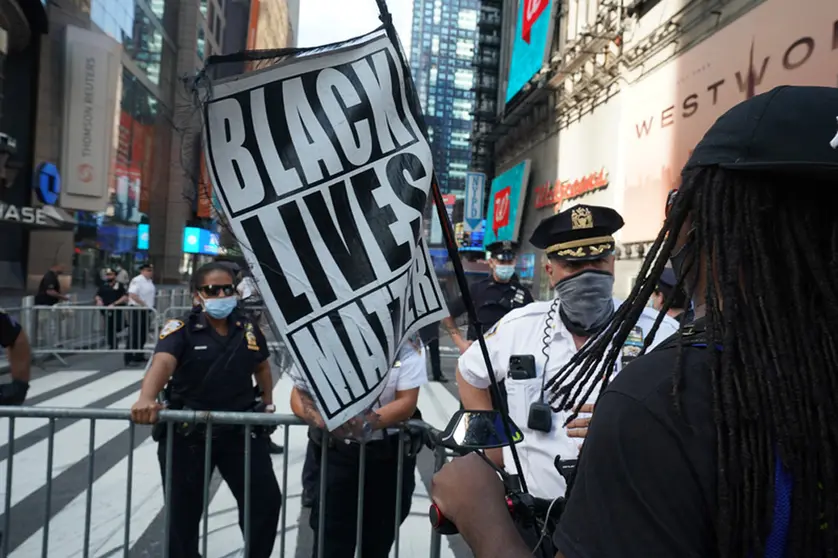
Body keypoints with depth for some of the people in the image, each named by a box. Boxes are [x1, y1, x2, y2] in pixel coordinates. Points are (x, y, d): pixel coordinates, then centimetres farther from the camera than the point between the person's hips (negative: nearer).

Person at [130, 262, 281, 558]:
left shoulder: (249, 330, 1)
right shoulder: (181, 329, -11)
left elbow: (262, 367, 18)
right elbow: (162, 363, -31)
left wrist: (268, 404, 13)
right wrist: (146, 399, -49)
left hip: (241, 429, 3)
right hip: (187, 432, -2)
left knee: (267, 500, 6)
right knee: (183, 511, 15)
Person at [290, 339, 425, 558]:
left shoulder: (408, 342, -11)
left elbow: (407, 402, -13)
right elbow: (299, 393, -4)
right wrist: (322, 419, -25)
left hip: (391, 453, 1)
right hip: (336, 451, 0)